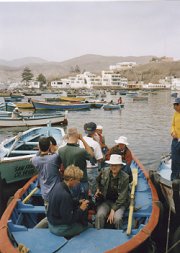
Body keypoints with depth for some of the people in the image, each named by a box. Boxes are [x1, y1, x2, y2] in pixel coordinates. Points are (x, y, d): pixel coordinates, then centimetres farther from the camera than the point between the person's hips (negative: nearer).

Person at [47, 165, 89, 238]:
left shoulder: (59, 185, -4)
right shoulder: (64, 195, -31)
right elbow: (68, 220, -25)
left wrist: (78, 203, 3)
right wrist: (81, 209, -15)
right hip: (59, 228, -9)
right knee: (88, 225, -2)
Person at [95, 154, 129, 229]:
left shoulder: (125, 177, -14)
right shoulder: (104, 172, -4)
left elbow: (122, 197, -14)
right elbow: (98, 181, 21)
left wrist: (113, 210, -18)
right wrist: (98, 190, 4)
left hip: (119, 203, -2)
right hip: (105, 200, 2)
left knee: (117, 218, -28)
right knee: (99, 215, -27)